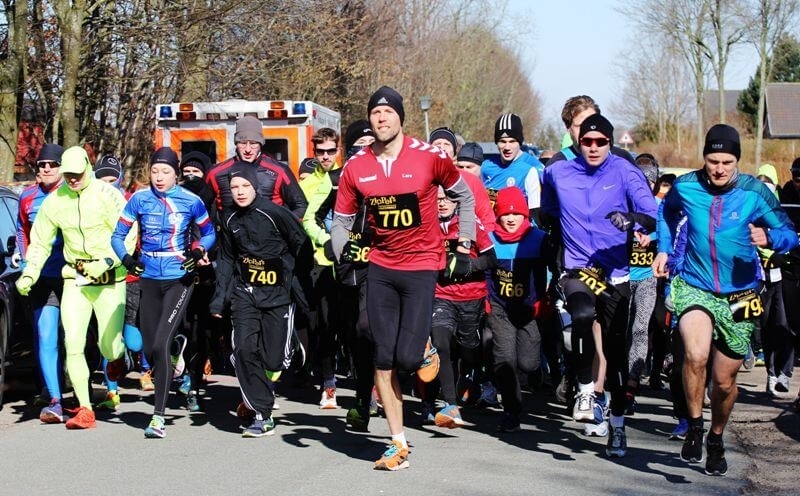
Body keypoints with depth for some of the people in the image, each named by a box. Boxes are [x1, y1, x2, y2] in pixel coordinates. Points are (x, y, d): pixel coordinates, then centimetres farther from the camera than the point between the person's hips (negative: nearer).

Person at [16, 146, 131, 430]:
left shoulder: (107, 195, -10)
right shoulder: (54, 202, 3)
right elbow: (40, 243, 12)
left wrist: (106, 262, -20)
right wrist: (29, 274, 1)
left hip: (109, 278, -3)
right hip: (75, 279, 3)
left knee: (108, 346, -3)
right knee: (73, 342, -8)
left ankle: (117, 357, 38)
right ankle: (85, 410, -1)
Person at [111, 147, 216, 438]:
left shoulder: (190, 201, -4)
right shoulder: (140, 199, 0)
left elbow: (209, 233, 8)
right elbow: (118, 235, 3)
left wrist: (199, 251, -12)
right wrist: (126, 258, -16)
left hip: (179, 280, -3)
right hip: (149, 279, 3)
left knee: (161, 344, -16)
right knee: (149, 348, 8)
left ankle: (159, 415, -12)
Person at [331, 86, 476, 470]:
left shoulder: (429, 157, -9)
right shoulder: (356, 167, -1)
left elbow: (465, 197, 6)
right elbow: (341, 219, 11)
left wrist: (464, 246, 4)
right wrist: (343, 256, -1)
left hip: (422, 265, -3)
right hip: (380, 267, 3)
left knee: (407, 357, -12)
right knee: (384, 360, 1)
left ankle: (427, 347, 26)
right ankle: (399, 444, 10)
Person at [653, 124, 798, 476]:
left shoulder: (755, 192, -11)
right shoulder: (685, 186, -6)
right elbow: (667, 211, 18)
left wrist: (768, 238, -26)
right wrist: (663, 249, 11)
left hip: (738, 296, 1)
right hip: (694, 287, -1)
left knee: (724, 379, 10)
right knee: (696, 355, -30)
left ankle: (716, 440, 38)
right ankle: (694, 427, -7)